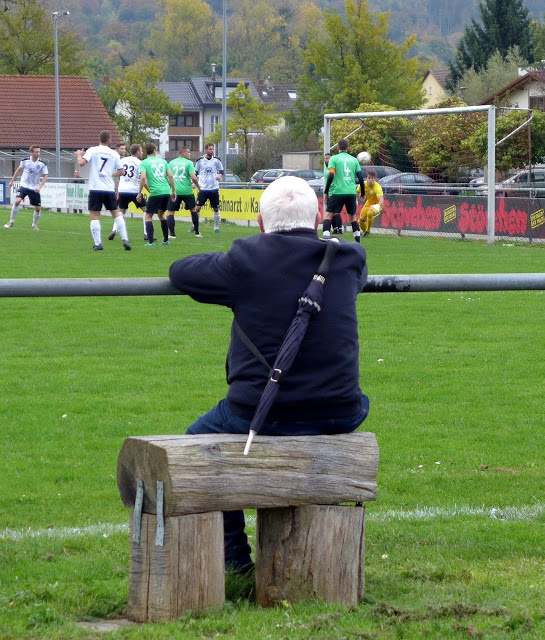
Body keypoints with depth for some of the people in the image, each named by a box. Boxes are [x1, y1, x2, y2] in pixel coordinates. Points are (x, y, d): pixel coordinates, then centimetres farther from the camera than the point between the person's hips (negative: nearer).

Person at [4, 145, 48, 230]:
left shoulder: (42, 164, -8)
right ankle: (11, 221, -8)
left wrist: (39, 187, -18)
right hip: (24, 185, -1)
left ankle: (34, 224, 26)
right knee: (17, 201, -22)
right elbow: (19, 170, 12)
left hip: (35, 188, 1)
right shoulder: (25, 161, -6)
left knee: (38, 208, 1)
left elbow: (45, 177, -4)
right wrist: (12, 181, 18)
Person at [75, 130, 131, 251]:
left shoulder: (92, 150, -1)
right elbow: (121, 171, 12)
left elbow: (82, 163, -13)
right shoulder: (114, 154, 6)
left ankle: (98, 244, -5)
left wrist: (79, 155, 9)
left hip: (95, 188, -2)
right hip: (109, 189, 2)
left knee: (94, 216, 2)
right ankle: (125, 240, 7)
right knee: (116, 213, 15)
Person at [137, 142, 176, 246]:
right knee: (161, 214, 23)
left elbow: (143, 177, -11)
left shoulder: (144, 163, 2)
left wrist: (139, 193, -5)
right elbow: (170, 176, 8)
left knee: (148, 216, 5)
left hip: (155, 192, -5)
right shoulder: (163, 161, 14)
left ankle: (150, 242, -7)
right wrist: (174, 191, 14)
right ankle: (166, 240, 23)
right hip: (166, 190, 5)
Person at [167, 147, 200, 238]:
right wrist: (197, 185, 7)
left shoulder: (171, 163, 8)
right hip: (187, 190, -1)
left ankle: (172, 233, -8)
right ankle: (197, 232, 21)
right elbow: (193, 177, -12)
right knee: (193, 210, 18)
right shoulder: (188, 163, -3)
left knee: (170, 212, 5)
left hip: (174, 190, 1)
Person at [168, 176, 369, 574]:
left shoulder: (246, 261, -8)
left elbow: (180, 271, 7)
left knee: (196, 443, 27)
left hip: (260, 416, -3)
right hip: (339, 416, 3)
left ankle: (235, 557, 26)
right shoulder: (347, 261, 1)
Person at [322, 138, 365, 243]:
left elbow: (331, 176, -9)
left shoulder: (334, 159, 1)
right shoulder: (354, 160, 10)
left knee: (328, 215, -1)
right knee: (352, 216, 16)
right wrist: (362, 193, 20)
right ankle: (357, 239, 13)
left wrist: (326, 192, -4)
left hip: (337, 191, -3)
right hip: (351, 192, 3)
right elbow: (360, 177, 10)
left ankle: (326, 236, -20)